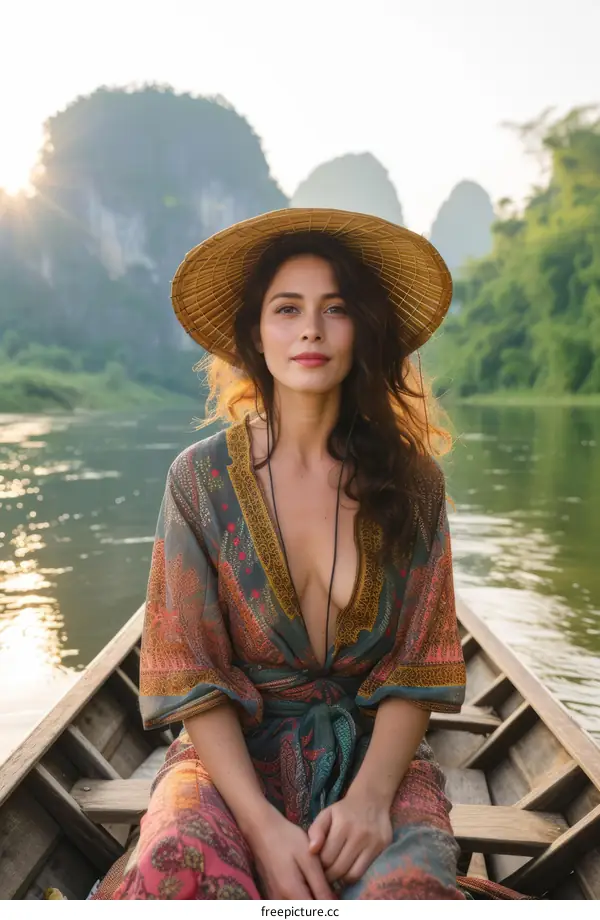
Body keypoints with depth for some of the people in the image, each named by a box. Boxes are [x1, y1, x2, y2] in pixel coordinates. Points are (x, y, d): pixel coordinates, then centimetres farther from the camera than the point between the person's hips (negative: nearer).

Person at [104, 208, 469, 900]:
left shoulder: (411, 480, -3)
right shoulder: (201, 479, -6)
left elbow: (417, 667, -2)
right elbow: (190, 675, -7)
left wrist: (370, 795, -18)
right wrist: (263, 824, -18)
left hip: (375, 751, 1)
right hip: (232, 750, 0)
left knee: (410, 887, -31)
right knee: (172, 874, -32)